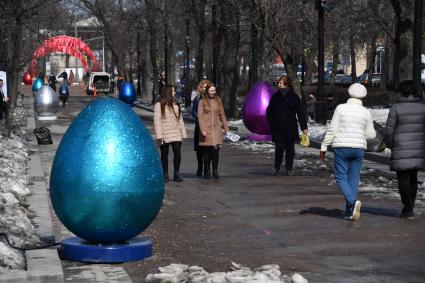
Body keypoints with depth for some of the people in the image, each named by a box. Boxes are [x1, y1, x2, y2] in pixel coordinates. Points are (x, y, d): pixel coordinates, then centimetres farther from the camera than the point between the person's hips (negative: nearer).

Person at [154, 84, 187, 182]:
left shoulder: (176, 104, 15)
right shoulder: (159, 105, -1)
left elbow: (180, 120, 16)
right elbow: (157, 121, -6)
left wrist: (183, 133, 10)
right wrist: (159, 135, -13)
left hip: (176, 134, 4)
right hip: (165, 135, -4)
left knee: (177, 153, -6)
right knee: (164, 154, 4)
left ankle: (177, 173, 3)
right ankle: (165, 174, 12)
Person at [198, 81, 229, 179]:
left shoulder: (218, 100, 10)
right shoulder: (202, 101, 0)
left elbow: (222, 115, 15)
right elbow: (200, 117, -3)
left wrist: (226, 127, 11)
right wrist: (202, 130, -10)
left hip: (216, 129, 2)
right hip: (206, 130, -2)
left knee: (216, 149, -8)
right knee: (207, 151, 0)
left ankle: (215, 171, 0)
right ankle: (207, 172, 10)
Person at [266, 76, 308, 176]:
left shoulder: (294, 97, 0)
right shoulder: (275, 96, 5)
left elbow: (301, 112, 0)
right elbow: (269, 111, 16)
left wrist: (304, 127, -4)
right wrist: (271, 123, 6)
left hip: (291, 128, 0)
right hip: (278, 128, 0)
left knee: (290, 148, 6)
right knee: (279, 147, -7)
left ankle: (289, 168, 18)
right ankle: (276, 167, 9)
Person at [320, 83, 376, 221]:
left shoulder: (341, 108, -4)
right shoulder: (366, 112, 2)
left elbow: (332, 129, -6)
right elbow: (370, 135, 6)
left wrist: (323, 147, 0)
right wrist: (372, 130, 29)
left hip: (341, 147, -3)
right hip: (358, 148, 3)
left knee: (341, 178, 2)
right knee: (353, 179, 10)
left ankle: (353, 201, -23)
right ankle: (349, 212, 10)